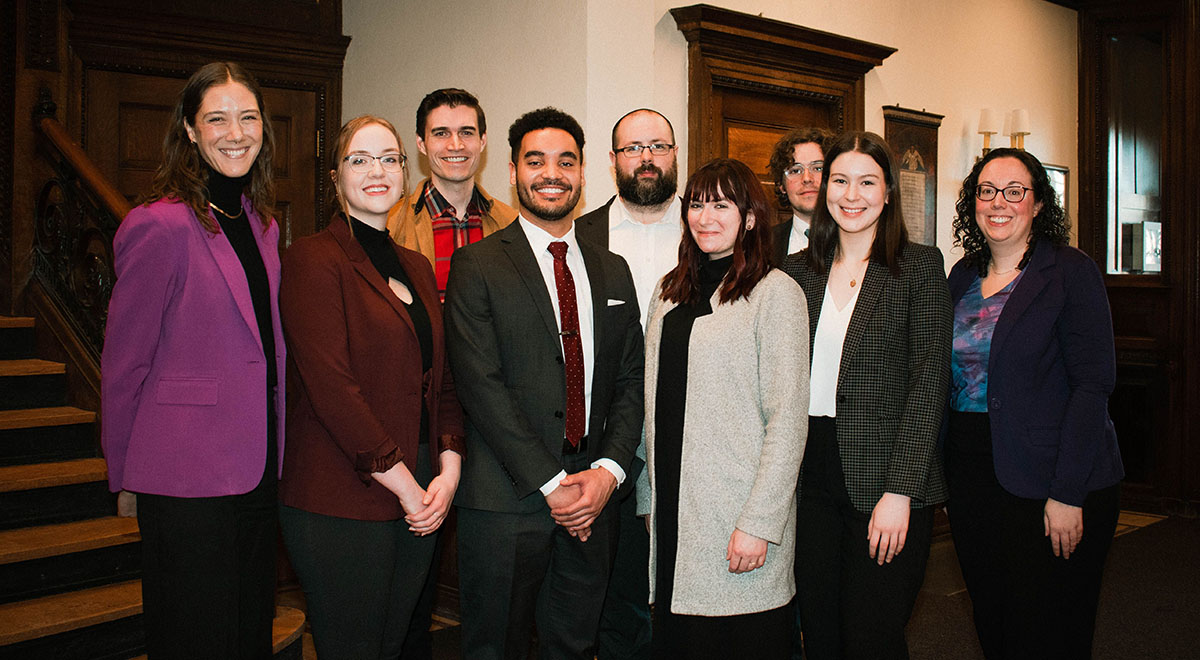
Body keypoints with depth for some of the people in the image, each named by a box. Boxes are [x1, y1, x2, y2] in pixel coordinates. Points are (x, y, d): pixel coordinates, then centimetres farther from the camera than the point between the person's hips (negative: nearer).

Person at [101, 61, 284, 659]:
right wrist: (126, 472, -1)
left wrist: (273, 456, 14)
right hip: (189, 479, -7)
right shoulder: (160, 224, -14)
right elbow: (123, 362, -8)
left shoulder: (261, 224, 10)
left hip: (256, 471, 7)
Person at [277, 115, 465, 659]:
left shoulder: (417, 267, 15)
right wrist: (403, 483, -14)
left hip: (419, 501, 7)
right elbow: (331, 387, -16)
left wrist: (448, 470, -1)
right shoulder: (313, 258, -8)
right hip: (340, 504, -6)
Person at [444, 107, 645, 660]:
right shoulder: (477, 266, -3)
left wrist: (608, 470, -6)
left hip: (593, 498, 4)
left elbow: (630, 381, 9)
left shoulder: (613, 271, 12)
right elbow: (483, 386, -12)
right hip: (505, 502, -4)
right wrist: (552, 484, -14)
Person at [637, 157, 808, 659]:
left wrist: (758, 523, -16)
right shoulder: (670, 292, 12)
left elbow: (787, 420, -11)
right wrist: (647, 496, 10)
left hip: (739, 512, -5)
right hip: (673, 508, 6)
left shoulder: (775, 293, -7)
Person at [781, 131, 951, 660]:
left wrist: (899, 490, -14)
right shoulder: (798, 271, 10)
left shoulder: (919, 266, -1)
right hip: (809, 480, 4)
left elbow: (929, 381, -7)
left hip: (884, 482, -3)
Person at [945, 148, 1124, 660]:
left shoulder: (1070, 273, -8)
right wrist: (950, 478, 8)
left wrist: (1067, 493, -18)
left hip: (1047, 482, -5)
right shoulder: (963, 276, 10)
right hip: (971, 478, 5)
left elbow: (1093, 383, -13)